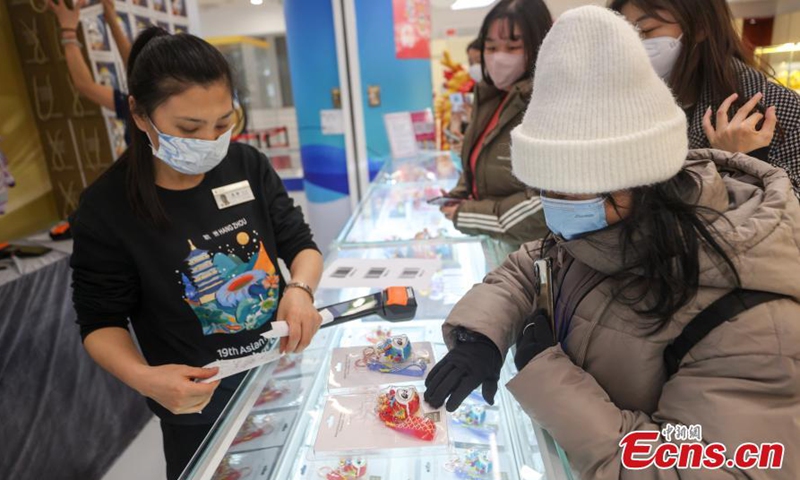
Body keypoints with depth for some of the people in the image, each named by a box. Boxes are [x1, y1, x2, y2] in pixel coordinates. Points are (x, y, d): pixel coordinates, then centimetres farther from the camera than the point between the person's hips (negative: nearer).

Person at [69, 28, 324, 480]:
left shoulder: (250, 165, -8)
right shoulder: (107, 207, -17)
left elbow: (301, 244, -3)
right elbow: (101, 320, -9)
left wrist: (301, 289, -25)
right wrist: (143, 377, -29)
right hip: (200, 404, -3)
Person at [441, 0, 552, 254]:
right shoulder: (491, 99, 6)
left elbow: (548, 201, -26)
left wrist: (469, 216, -19)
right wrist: (458, 198, -4)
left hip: (535, 247, -7)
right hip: (497, 243, 7)